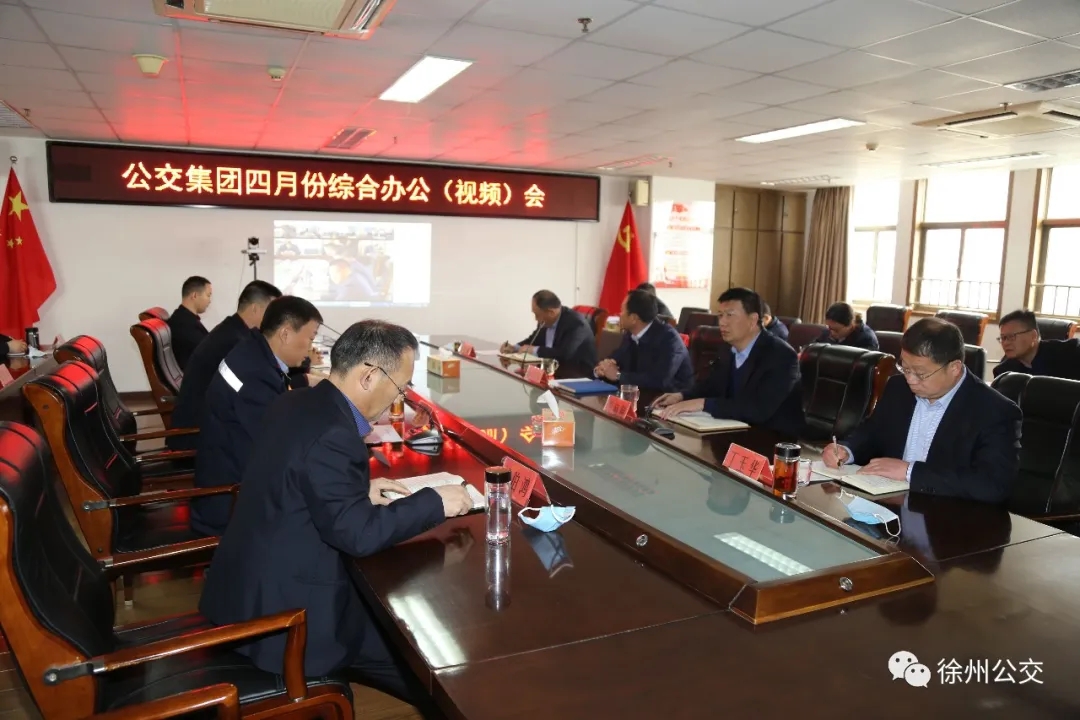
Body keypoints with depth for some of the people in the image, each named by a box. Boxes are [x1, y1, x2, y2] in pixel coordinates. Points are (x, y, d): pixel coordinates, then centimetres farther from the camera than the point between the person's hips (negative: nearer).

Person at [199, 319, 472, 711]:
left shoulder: (299, 404, 1)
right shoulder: (331, 434, -27)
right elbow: (358, 534, -26)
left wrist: (362, 489, 5)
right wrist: (435, 502, -16)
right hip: (282, 610, -9)